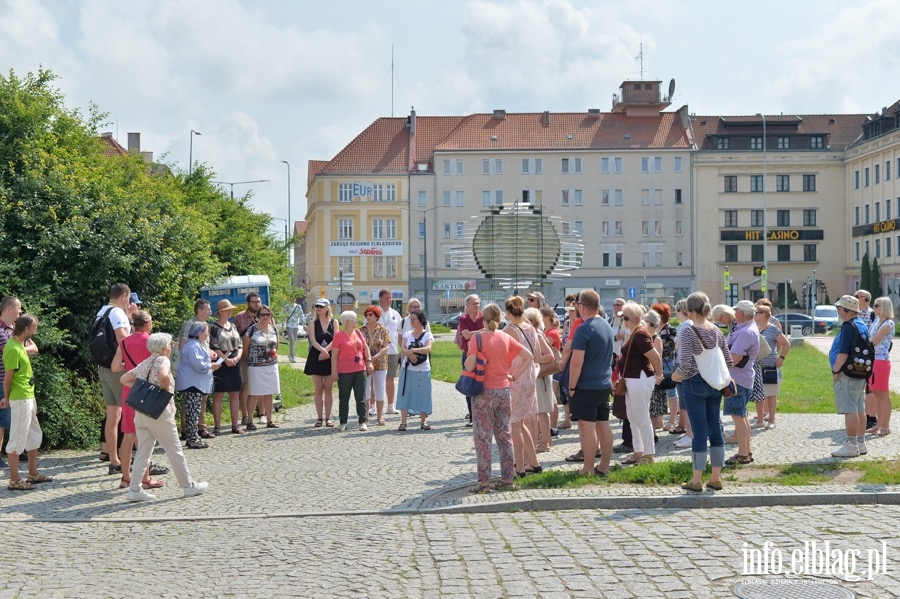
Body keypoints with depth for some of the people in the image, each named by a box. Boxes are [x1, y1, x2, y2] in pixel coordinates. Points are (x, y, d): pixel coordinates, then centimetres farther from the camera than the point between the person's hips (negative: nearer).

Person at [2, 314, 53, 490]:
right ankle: (14, 480, 2)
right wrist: (7, 398, -3)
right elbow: (8, 378, -17)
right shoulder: (13, 349, -19)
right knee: (18, 440, -4)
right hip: (20, 399, -10)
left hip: (28, 397, 10)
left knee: (35, 435, 18)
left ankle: (33, 474, 28)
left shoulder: (19, 344, 11)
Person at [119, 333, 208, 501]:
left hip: (140, 412, 7)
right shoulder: (162, 360, -8)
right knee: (174, 450, 4)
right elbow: (164, 376, -29)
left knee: (143, 452, 10)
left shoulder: (144, 363, 15)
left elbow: (124, 379, 19)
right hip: (158, 412, -7)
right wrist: (167, 393, -13)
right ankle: (189, 486, 14)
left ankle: (134, 490, 5)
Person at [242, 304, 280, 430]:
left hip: (272, 365, 5)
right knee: (254, 394, -2)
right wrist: (251, 359, 6)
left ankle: (269, 421, 16)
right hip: (256, 367, -5)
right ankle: (250, 422, 4)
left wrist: (273, 354, 9)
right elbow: (245, 348, -1)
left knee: (269, 394, 9)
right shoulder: (252, 330, -7)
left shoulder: (274, 329, 8)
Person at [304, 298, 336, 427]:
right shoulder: (312, 323, 4)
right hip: (316, 357, 0)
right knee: (318, 390, 3)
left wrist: (326, 350, -19)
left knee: (328, 389, 3)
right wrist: (323, 351, -20)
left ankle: (328, 417, 7)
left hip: (330, 357, 0)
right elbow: (313, 341, -6)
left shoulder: (334, 322, 6)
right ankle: (319, 417, 7)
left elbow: (335, 340, -4)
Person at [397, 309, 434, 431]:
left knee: (423, 395, 1)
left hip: (423, 369, -2)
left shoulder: (427, 335, -1)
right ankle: (403, 421, 2)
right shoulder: (407, 334, 8)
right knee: (405, 394, -1)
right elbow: (402, 349, -4)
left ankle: (423, 421, 11)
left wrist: (412, 350, -25)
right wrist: (409, 354, -25)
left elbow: (428, 349, -17)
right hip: (408, 369, 2)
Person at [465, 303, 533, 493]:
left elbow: (470, 366, -19)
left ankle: (484, 482, 2)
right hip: (504, 391, 5)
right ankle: (508, 479, 16)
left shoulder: (478, 337, -11)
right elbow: (529, 356, 4)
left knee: (482, 437, 1)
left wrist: (468, 354, 2)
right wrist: (514, 375, 6)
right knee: (504, 435, 13)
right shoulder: (506, 338, 4)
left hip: (484, 392, -5)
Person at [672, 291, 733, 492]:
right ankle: (716, 477, 16)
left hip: (695, 383, -5)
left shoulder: (688, 331, -13)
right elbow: (728, 360, 7)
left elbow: (685, 363, -18)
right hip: (714, 384, 6)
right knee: (715, 428, 10)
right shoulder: (716, 330, 5)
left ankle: (696, 480, 4)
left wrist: (676, 375, 1)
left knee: (699, 430, -3)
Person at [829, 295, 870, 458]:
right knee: (859, 409, 13)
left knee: (850, 410, -6)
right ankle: (860, 443, 18)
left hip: (847, 374, -10)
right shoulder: (862, 325, 14)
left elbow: (843, 353, -22)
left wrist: (835, 371, -12)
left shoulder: (848, 327, -17)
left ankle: (851, 445, -5)